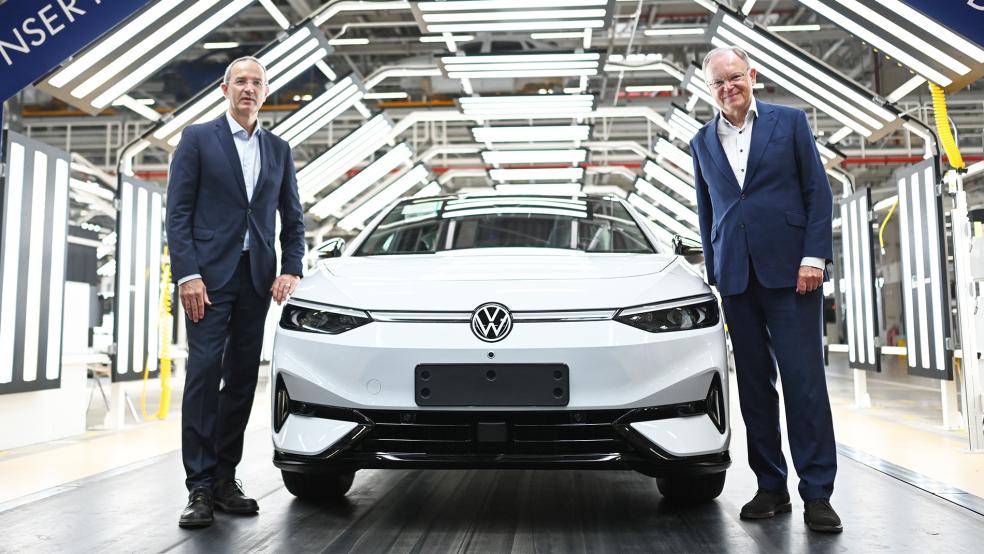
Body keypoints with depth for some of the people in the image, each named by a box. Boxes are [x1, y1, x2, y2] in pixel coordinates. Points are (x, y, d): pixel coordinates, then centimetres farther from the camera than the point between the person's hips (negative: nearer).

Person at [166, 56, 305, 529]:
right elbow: (177, 212, -2)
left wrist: (291, 269, 1)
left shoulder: (278, 149, 16)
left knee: (242, 378, 5)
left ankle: (225, 478, 14)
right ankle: (199, 487, -4)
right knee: (204, 373, -8)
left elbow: (292, 218, 16)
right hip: (209, 274, -4)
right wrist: (187, 274, -12)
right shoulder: (198, 138, 5)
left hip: (256, 278, 4)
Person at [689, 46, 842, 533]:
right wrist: (713, 271, 11)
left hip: (788, 269, -3)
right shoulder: (702, 142, 14)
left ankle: (817, 492, 1)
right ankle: (771, 487, 14)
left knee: (803, 379, -5)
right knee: (754, 384, 5)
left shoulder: (790, 122, 6)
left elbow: (818, 192, 1)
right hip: (736, 276, 3)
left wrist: (814, 257, -8)